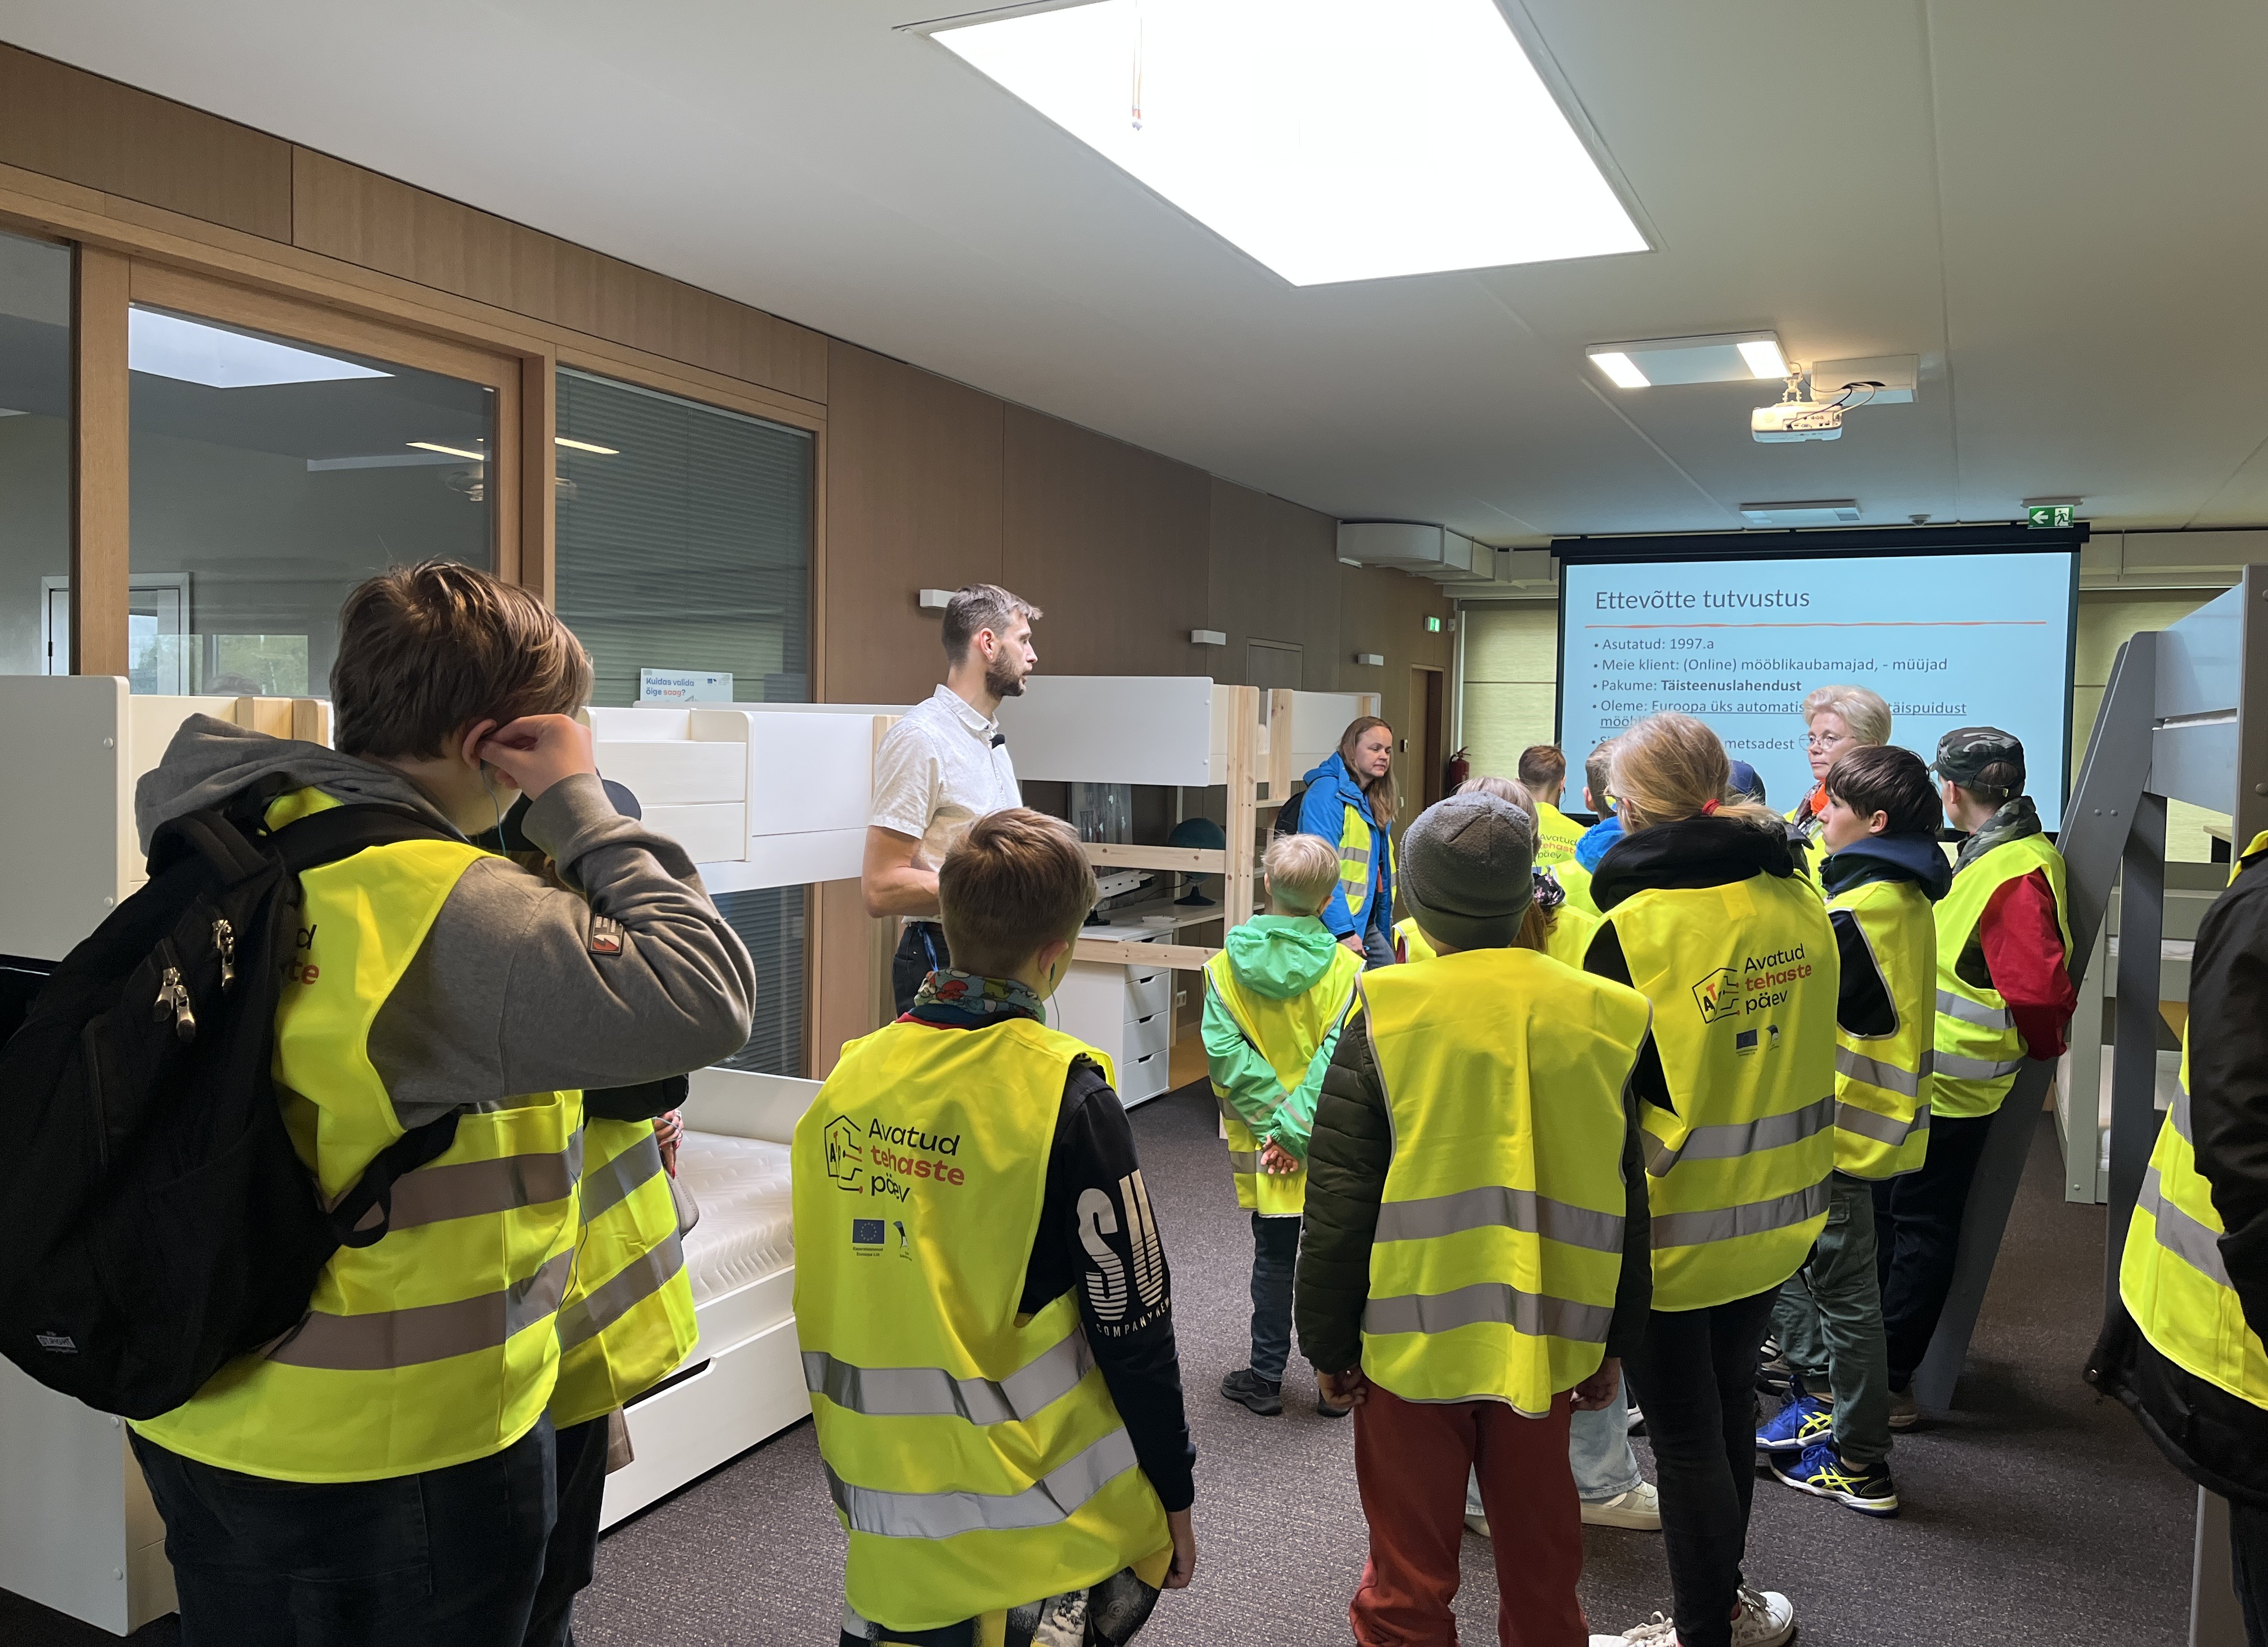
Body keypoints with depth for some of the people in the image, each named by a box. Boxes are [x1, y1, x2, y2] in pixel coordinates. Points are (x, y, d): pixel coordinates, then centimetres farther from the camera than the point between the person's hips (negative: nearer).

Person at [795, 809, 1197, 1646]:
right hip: (1038, 1520, -5)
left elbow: (825, 1302, 7)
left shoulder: (851, 1075, -3)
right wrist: (1175, 1497, 0)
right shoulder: (1065, 1092, -18)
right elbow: (1132, 1324, -12)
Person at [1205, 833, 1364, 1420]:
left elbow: (1224, 1051, -14)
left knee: (1273, 1257, 14)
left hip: (1261, 1149, 1)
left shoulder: (1226, 966, -8)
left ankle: (1266, 1379, 23)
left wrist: (1271, 1124, -12)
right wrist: (1295, 1127, -19)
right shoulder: (1346, 967, -12)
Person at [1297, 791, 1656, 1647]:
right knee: (1540, 1552, 20)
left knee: (1410, 1562, 12)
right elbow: (1624, 1200, 4)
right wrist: (1614, 1343, 15)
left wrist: (1330, 1341, 1)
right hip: (1546, 1340, 3)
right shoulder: (1600, 1016, -3)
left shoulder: (1386, 1014, -12)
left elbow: (1340, 1201, -10)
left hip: (1411, 1339, -3)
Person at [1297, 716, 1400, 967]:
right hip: (1335, 927, -8)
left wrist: (1385, 926, 14)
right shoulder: (1327, 791, -13)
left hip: (1366, 924, 9)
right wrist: (1343, 931, -25)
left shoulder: (1375, 802, 15)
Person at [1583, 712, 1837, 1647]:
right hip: (1775, 1210, 7)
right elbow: (1813, 1039, 11)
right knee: (1730, 1408, 24)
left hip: (1675, 1222, -7)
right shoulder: (1797, 901, -2)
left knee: (1685, 1436, 9)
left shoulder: (1637, 924, -21)